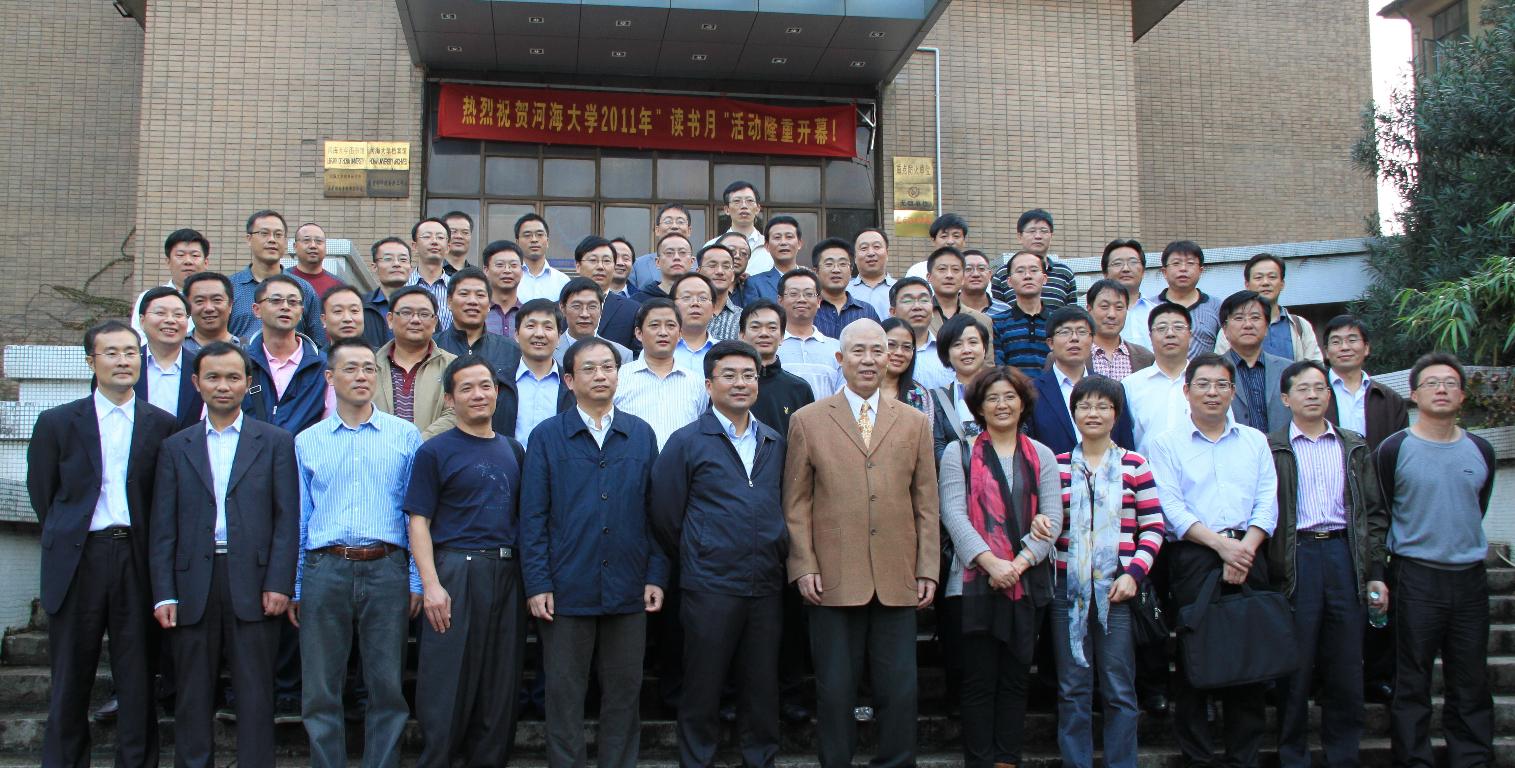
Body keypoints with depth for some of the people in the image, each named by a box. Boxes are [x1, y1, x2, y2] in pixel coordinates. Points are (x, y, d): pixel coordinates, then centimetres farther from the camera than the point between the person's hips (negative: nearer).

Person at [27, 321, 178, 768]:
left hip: (138, 560, 0)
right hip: (78, 560, 0)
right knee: (70, 678, 7)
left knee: (137, 677, 6)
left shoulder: (162, 425, 5)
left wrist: (152, 548, 3)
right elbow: (42, 495, 8)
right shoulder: (57, 422, 5)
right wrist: (66, 540, 6)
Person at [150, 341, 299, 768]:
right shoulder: (175, 447, 11)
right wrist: (164, 593, -1)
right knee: (193, 696, 8)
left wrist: (278, 584, -8)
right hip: (193, 585, 2)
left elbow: (287, 518, 1)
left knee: (255, 696, 2)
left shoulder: (275, 442, 7)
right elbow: (163, 528, 7)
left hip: (253, 582, -2)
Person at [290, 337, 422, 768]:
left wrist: (417, 580, -1)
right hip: (325, 570, 1)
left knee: (387, 688, 3)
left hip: (386, 570, -1)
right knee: (321, 691, 5)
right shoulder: (307, 442, 11)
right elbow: (299, 518, 10)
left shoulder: (405, 436, 7)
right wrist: (293, 587, 6)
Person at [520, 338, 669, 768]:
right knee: (564, 694, 7)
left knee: (624, 691, 10)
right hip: (567, 588, -2)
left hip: (628, 590, 2)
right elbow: (533, 516, -1)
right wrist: (537, 584, -7)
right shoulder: (547, 436, 1)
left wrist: (656, 575, 0)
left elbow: (655, 510, 7)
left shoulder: (641, 435, 7)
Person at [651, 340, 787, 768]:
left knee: (763, 685, 10)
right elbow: (665, 516, -1)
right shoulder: (686, 443, -2)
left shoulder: (775, 444, 11)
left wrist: (777, 559, 11)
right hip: (710, 588, -4)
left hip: (767, 586, 4)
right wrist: (693, 564, 5)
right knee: (703, 687, 5)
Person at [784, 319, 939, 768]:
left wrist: (927, 570, 4)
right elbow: (796, 503, 3)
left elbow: (926, 505, 10)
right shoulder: (808, 421, 5)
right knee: (835, 692, 5)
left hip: (897, 581, 2)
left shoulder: (914, 423, 11)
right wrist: (804, 567, -5)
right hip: (834, 580, -2)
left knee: (900, 693, 5)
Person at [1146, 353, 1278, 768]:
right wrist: (1221, 543, -14)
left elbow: (1267, 502, 7)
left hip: (1248, 556, 3)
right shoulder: (1167, 444, 6)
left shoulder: (1255, 441, 15)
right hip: (1193, 559, -2)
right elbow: (1170, 507, -4)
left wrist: (1244, 550, -8)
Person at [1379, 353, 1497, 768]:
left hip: (1470, 577, 4)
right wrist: (1379, 578, -1)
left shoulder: (1481, 450, 7)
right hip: (1416, 578, -4)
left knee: (1471, 682, 8)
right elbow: (1378, 516, 0)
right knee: (1412, 683, 1)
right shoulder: (1394, 450, -4)